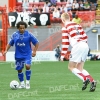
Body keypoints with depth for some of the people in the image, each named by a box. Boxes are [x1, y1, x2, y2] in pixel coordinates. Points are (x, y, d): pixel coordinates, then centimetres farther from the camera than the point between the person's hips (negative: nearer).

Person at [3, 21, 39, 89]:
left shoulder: (29, 34, -8)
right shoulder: (15, 35, 0)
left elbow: (36, 43, -3)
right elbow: (10, 43, 12)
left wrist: (34, 51, -10)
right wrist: (6, 50, -1)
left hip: (27, 54, -3)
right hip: (18, 55, 3)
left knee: (27, 66, -24)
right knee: (19, 69, 8)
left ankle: (28, 82, -10)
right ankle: (22, 84, 24)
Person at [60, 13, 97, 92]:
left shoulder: (65, 28, 2)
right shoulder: (77, 25, 21)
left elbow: (65, 42, -2)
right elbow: (85, 36, 19)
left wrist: (62, 55, 3)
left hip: (77, 46, -7)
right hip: (85, 46, 7)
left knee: (71, 67, 2)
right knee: (79, 68, 14)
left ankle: (85, 79, -18)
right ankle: (92, 81, -2)